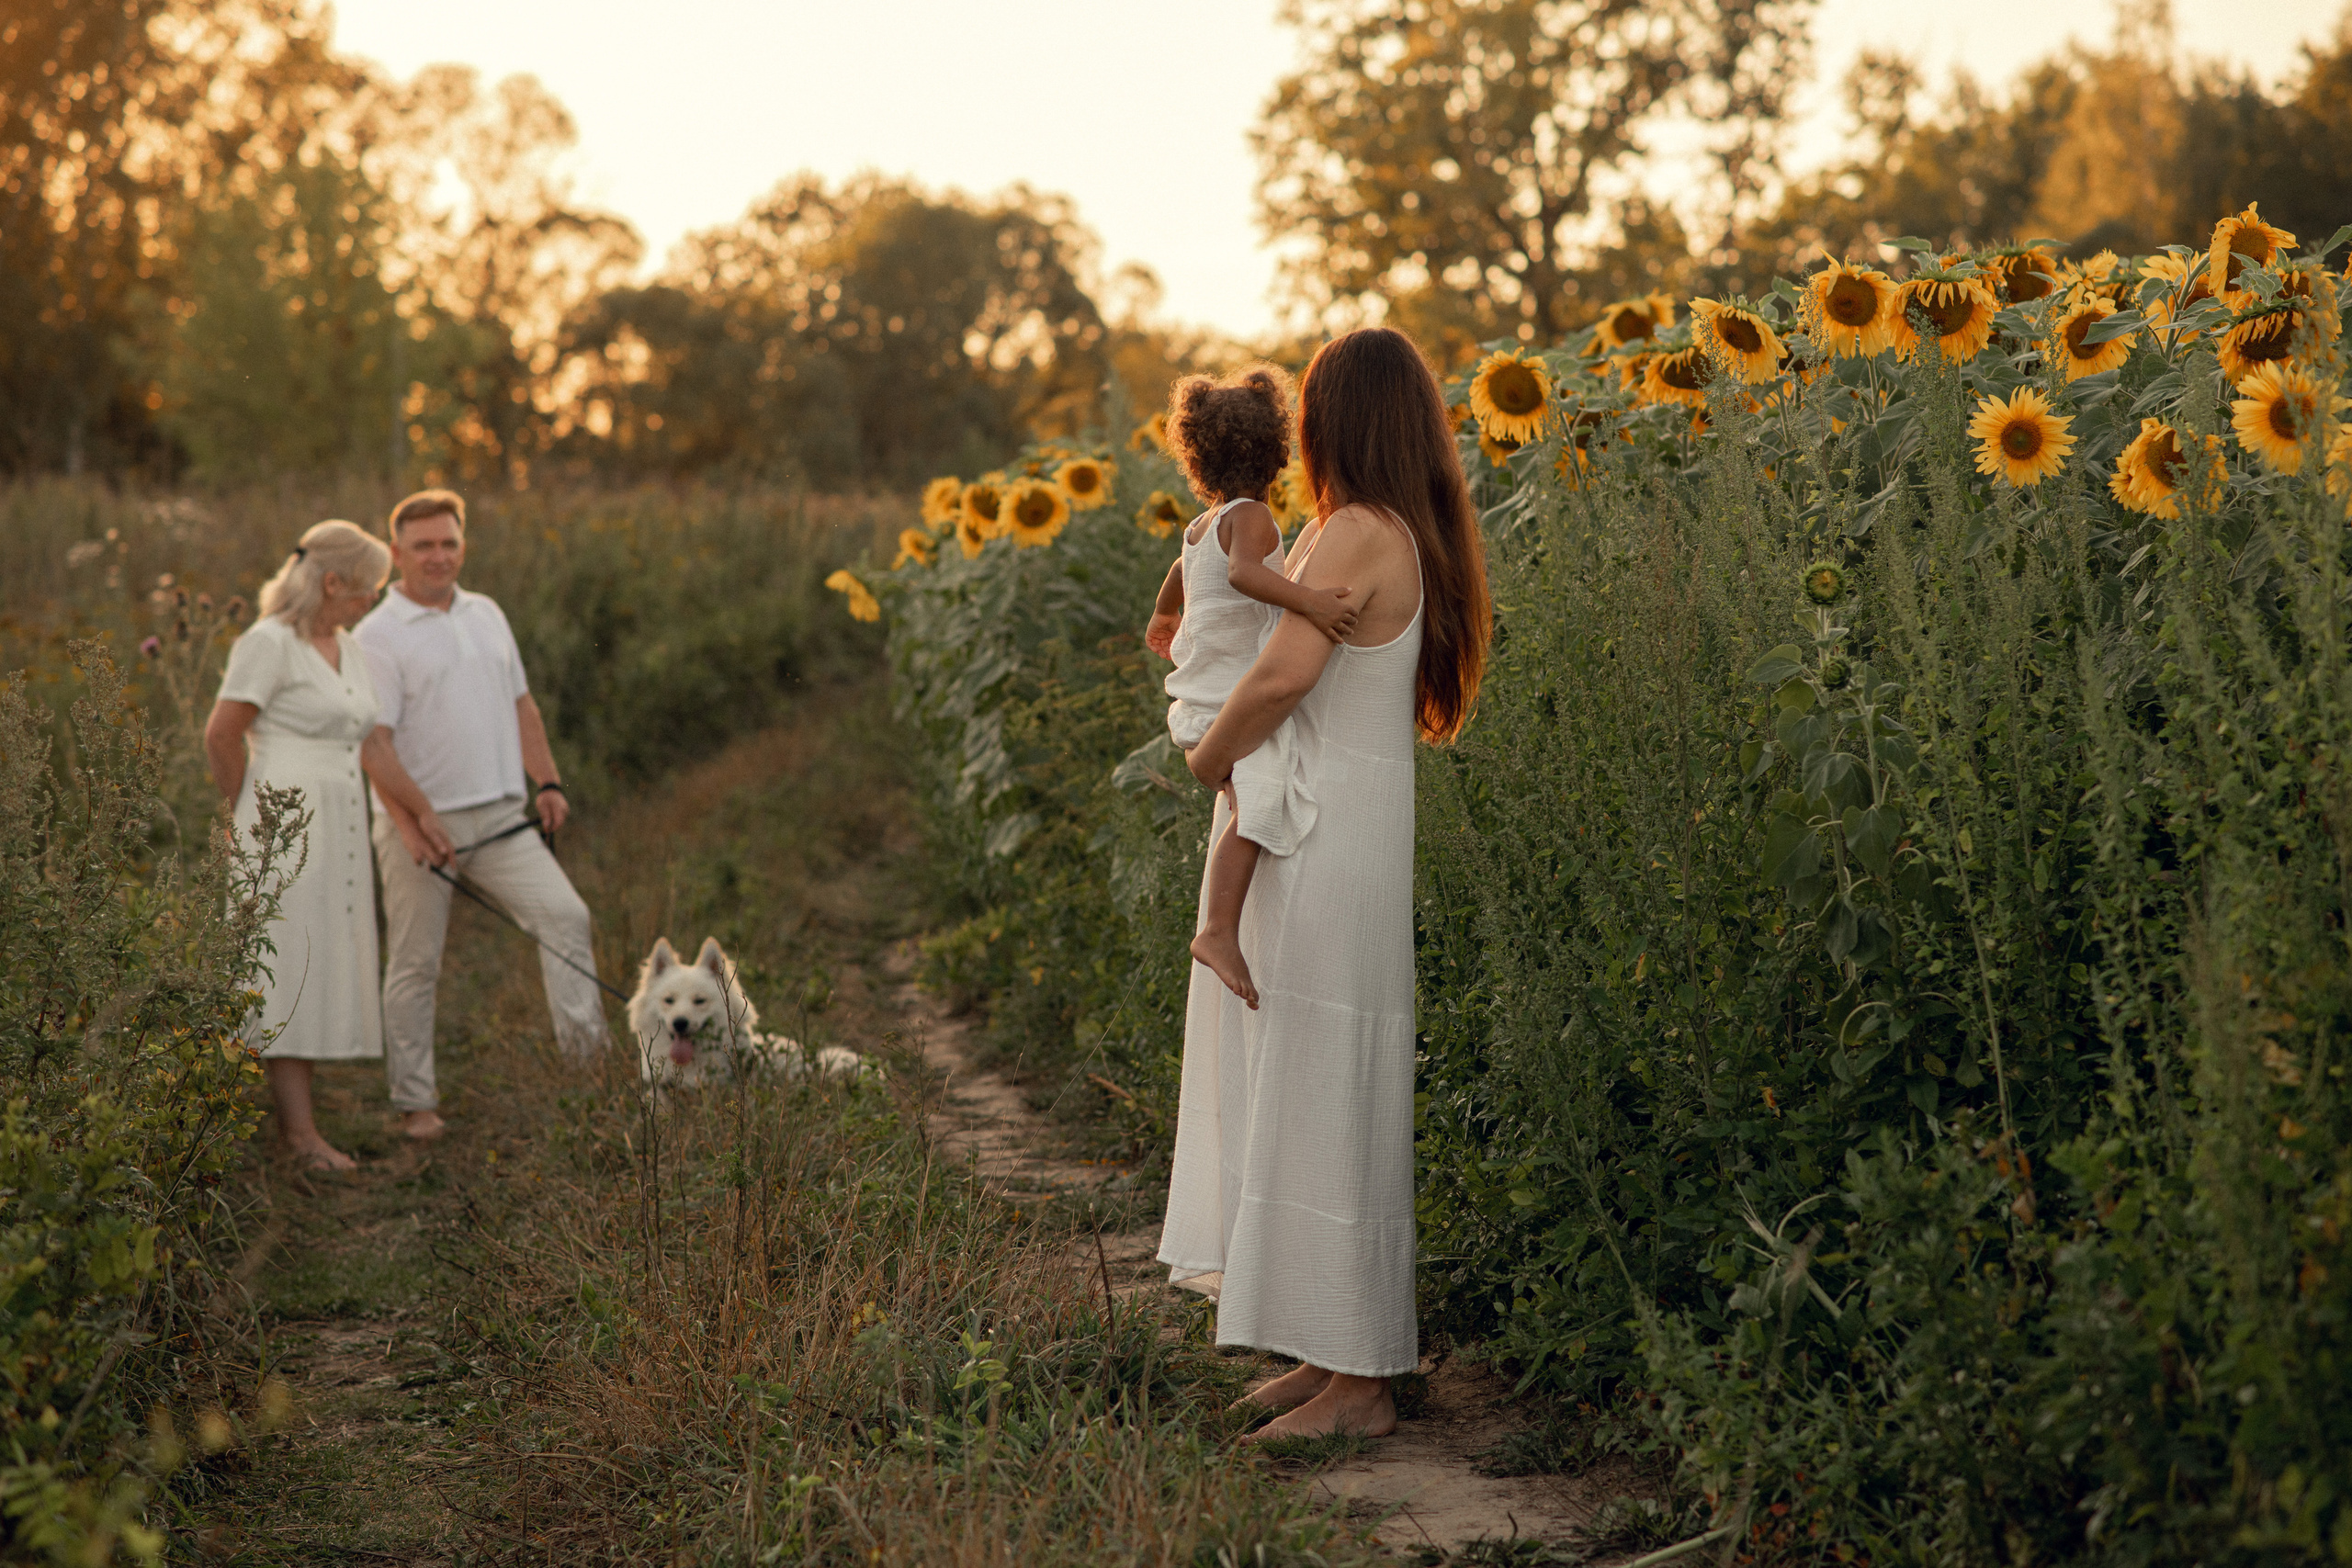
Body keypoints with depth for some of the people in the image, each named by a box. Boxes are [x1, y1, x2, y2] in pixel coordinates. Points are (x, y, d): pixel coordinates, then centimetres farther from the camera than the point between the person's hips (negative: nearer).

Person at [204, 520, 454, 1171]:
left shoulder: (344, 648, 15)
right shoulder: (270, 643, -11)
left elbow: (368, 743, 20)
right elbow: (222, 735, -10)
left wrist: (422, 811, 21)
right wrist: (249, 817, 1)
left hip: (338, 827, 8)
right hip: (284, 827, -8)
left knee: (323, 973, 7)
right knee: (292, 974, -6)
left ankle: (289, 1111, 12)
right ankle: (301, 1133, -5)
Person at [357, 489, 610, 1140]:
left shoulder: (486, 614, 13)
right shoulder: (378, 635, -8)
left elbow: (520, 705, 20)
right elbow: (374, 740, -14)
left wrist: (546, 781, 13)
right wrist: (410, 828, -21)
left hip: (500, 817, 5)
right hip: (421, 823, -5)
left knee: (564, 914, -12)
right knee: (415, 964, 2)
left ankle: (584, 1043, -11)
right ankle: (415, 1101, 10)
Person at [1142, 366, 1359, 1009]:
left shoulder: (1200, 526, 16)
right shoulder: (1250, 517, -12)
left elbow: (1181, 569, 38)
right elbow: (1245, 572, -34)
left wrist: (1162, 617, 59)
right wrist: (1307, 599, -45)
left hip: (1203, 696, 10)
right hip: (1235, 704, -10)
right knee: (1258, 804, -29)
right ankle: (1220, 933, -42)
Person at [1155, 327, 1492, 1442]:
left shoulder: (1354, 535, -17)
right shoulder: (1413, 541, 11)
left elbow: (1283, 676, -28)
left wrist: (1209, 760, -12)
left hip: (1326, 838, -9)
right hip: (1347, 833, 9)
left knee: (1321, 1095, -4)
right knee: (1309, 1090, 15)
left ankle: (1357, 1386, 4)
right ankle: (1339, 1350, 24)